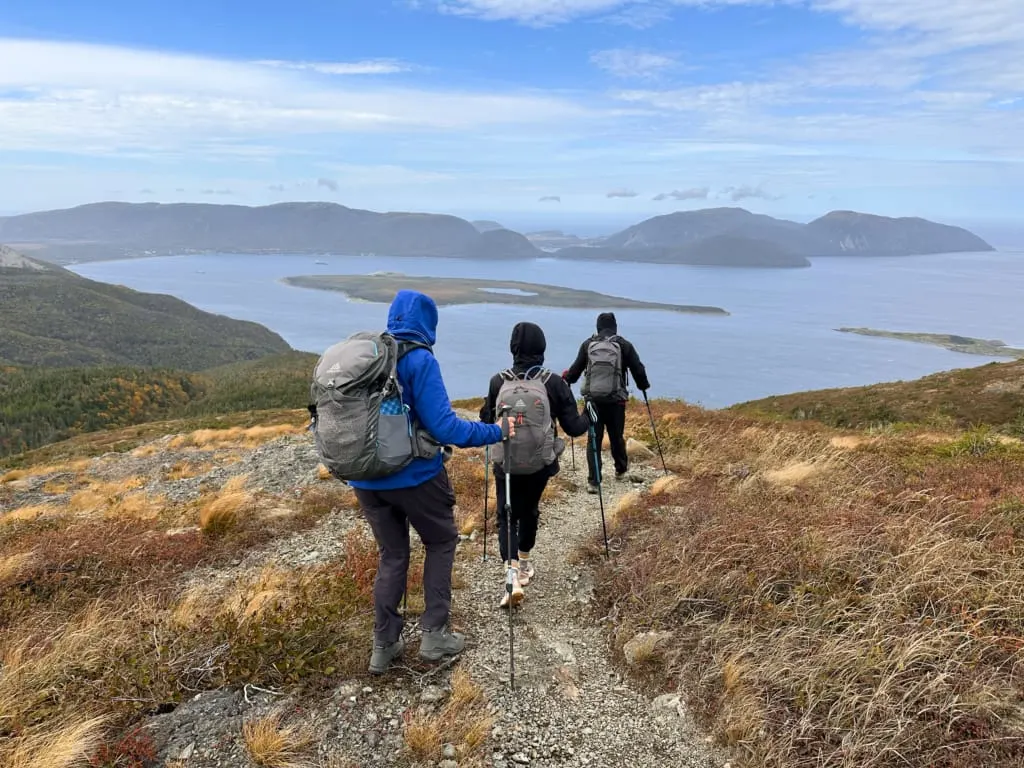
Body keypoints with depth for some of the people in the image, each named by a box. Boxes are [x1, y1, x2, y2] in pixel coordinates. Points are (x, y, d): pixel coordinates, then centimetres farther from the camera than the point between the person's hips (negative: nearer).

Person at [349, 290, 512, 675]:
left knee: (392, 555, 20)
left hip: (365, 479, 5)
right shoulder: (419, 360, -14)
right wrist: (496, 432, -12)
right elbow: (444, 427, -21)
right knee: (441, 543, 18)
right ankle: (434, 635, 18)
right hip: (414, 476, -5)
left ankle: (383, 646, 24)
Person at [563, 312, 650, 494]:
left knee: (594, 439, 4)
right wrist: (644, 385, 24)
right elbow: (638, 369, 3)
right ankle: (621, 470, 37)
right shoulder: (624, 345, -2)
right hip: (616, 400, 0)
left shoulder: (587, 344, 1)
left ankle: (593, 481, -1)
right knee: (617, 436, 17)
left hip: (592, 399, 0)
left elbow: (576, 369, 7)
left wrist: (566, 378, 30)